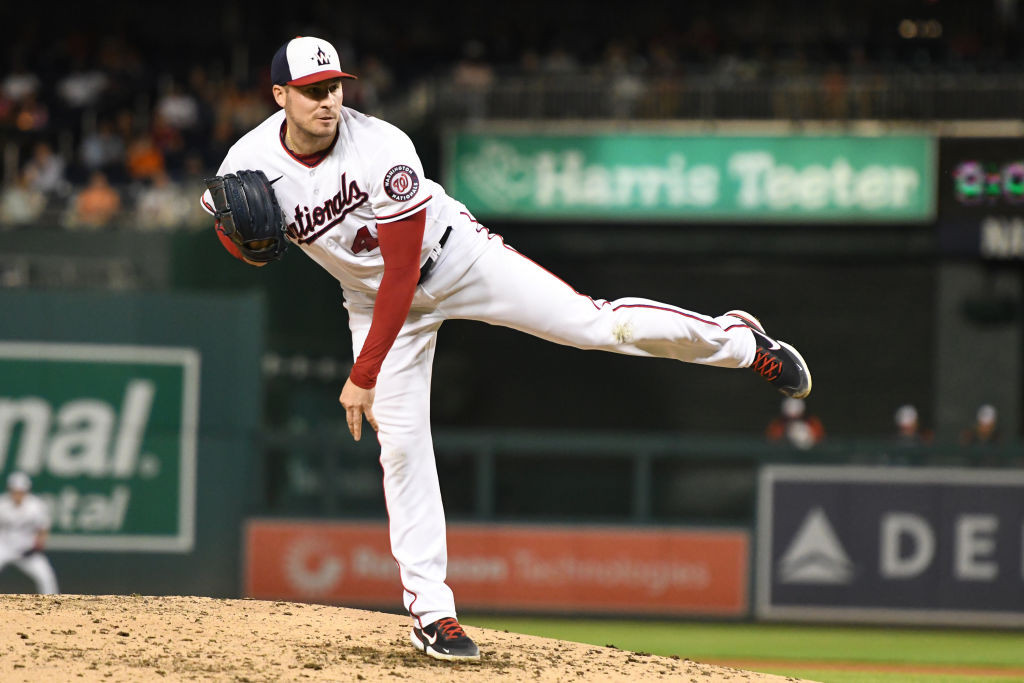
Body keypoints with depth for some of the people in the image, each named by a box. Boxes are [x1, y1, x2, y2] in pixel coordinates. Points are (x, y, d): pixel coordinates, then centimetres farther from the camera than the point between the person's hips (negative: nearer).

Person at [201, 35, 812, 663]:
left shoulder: (381, 148, -31)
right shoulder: (251, 163, -20)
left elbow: (402, 271, -28)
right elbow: (248, 252, 1)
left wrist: (364, 374, -26)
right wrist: (234, 227, -25)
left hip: (453, 255, -3)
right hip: (373, 296, 3)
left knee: (593, 323, -11)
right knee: (401, 443, -6)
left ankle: (738, 340, 12)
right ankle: (430, 611, 1)